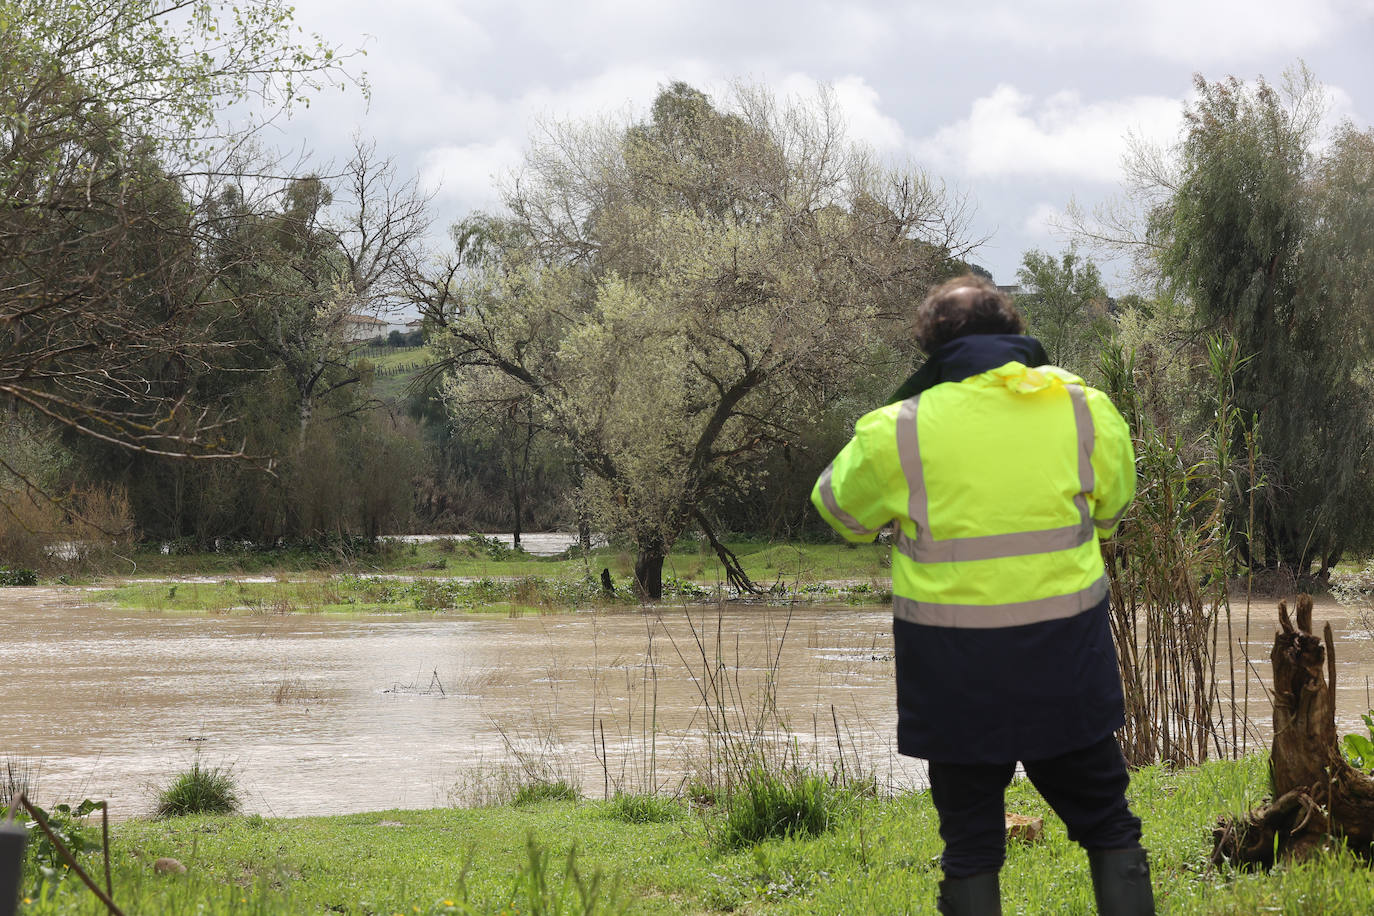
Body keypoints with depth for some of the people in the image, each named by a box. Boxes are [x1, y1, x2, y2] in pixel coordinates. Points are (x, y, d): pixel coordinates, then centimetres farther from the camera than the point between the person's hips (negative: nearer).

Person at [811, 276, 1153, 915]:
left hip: (955, 668, -1)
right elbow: (1112, 509, 14)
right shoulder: (1087, 412, -1)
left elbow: (838, 508, 9)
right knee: (1107, 827, 15)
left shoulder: (898, 433, -8)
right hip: (1065, 660, 1)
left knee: (970, 846, 10)